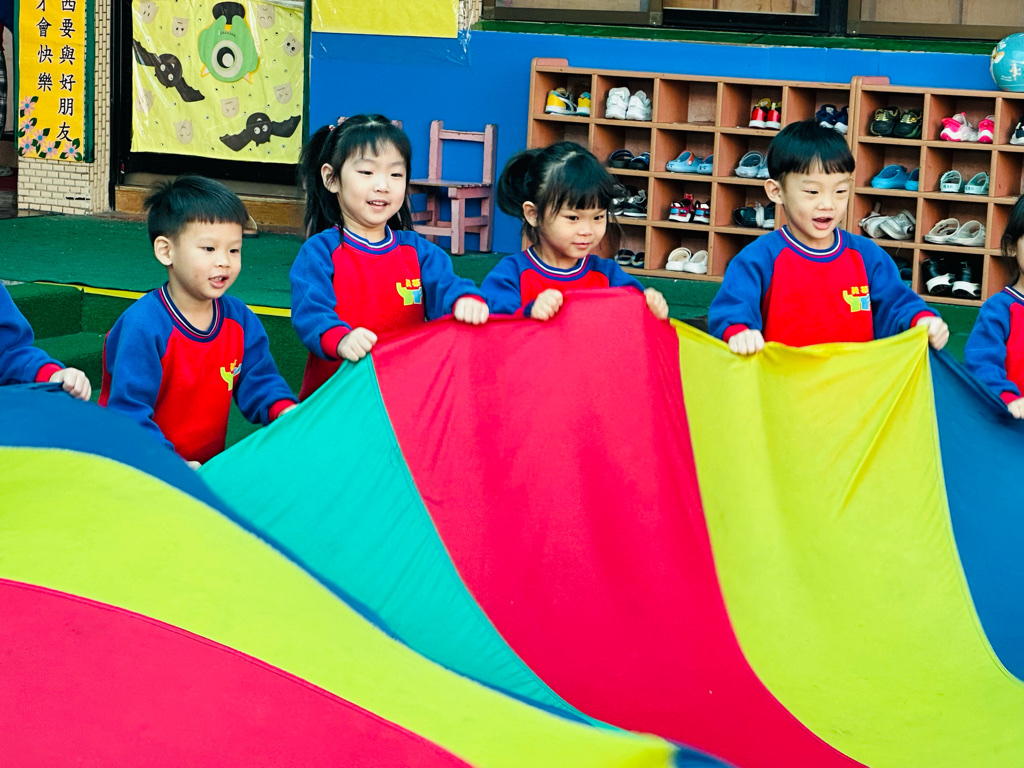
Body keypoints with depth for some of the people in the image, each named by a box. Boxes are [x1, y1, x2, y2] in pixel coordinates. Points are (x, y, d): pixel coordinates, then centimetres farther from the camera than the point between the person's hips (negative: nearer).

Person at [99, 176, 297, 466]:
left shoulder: (240, 320, 6)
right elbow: (128, 411, -19)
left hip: (210, 469, 6)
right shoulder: (143, 326, -16)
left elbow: (258, 380, 13)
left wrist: (284, 410, -9)